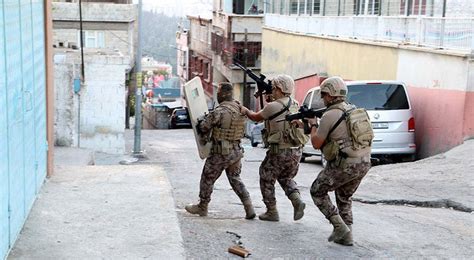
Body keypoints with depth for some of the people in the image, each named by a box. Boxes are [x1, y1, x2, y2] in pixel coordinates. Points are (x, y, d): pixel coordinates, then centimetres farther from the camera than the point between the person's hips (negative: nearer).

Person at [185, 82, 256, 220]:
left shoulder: (220, 111, -21)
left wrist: (203, 119, 6)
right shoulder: (240, 108, 4)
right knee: (235, 179, 17)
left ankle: (202, 207, 24)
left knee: (207, 179, 11)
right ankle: (249, 208, 7)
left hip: (220, 153, -7)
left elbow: (203, 126, -16)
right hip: (236, 151, 7)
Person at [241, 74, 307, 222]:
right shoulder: (295, 105, 7)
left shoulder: (273, 106, -13)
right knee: (286, 178, 26)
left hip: (280, 151, -6)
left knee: (267, 180, 13)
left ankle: (272, 212, 16)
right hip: (297, 151, 7)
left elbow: (256, 117, 4)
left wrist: (245, 110, 24)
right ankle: (297, 200, 4)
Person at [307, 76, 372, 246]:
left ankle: (340, 227, 3)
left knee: (318, 192, 11)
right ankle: (346, 236, 21)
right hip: (363, 164, 8)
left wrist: (313, 125, 11)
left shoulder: (329, 115, -12)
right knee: (344, 198, 25)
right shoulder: (355, 111, 12)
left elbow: (316, 144, -5)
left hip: (343, 165, -8)